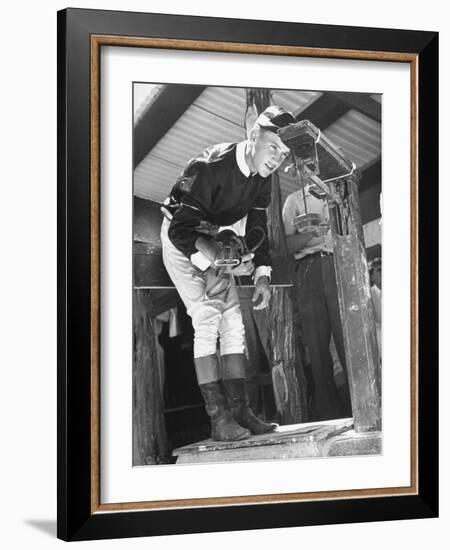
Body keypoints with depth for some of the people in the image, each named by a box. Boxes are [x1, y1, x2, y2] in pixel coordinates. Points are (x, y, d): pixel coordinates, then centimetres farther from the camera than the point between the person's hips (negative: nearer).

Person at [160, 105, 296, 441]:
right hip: (180, 239, -7)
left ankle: (239, 411, 2)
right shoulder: (209, 168, -31)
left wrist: (262, 275, -8)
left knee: (233, 321, 0)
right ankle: (218, 419, -18)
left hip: (214, 240, 8)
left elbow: (258, 227, 3)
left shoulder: (261, 177, -7)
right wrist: (221, 262, -37)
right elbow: (182, 230, -32)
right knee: (207, 317, -19)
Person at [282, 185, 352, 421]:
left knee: (348, 335, -12)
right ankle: (327, 410, -2)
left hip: (340, 266, 0)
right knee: (316, 341, -5)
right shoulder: (294, 200, 18)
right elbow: (287, 245, 10)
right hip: (309, 268, 0)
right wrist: (309, 234, -8)